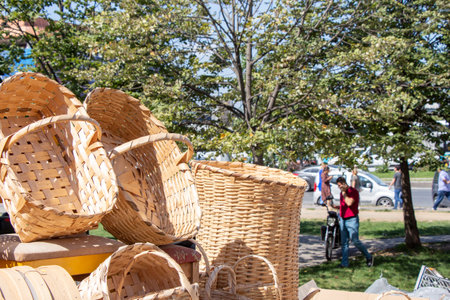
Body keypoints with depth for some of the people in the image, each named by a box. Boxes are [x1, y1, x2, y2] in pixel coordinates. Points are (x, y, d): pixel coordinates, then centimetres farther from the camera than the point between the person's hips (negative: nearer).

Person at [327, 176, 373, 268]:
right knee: (344, 242, 7)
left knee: (355, 241, -5)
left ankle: (369, 257, 13)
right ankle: (344, 263, 11)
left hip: (352, 219, -8)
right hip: (342, 219, 8)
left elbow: (349, 203, -27)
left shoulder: (353, 191, -12)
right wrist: (334, 206, 6)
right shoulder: (342, 192, 13)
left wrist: (344, 193, -18)